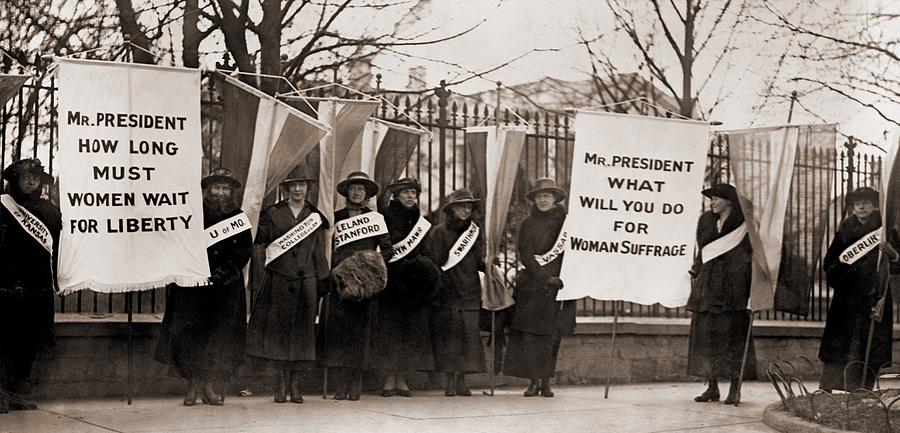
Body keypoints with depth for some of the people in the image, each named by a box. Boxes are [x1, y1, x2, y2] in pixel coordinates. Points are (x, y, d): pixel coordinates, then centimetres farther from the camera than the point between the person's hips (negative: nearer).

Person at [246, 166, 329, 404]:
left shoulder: (315, 216, 12)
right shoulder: (273, 213, 8)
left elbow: (319, 253, 12)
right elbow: (258, 238, 3)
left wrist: (324, 281, 6)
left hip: (306, 282, 1)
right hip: (278, 281, -1)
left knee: (302, 330, 0)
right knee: (277, 328, -3)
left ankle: (296, 384, 5)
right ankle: (281, 382, 4)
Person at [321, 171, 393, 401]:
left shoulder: (376, 218, 11)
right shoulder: (336, 218, 13)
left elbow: (388, 250, 9)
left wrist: (372, 262, -7)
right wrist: (334, 269, -4)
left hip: (366, 283, -1)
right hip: (340, 281, 1)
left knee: (360, 328, -5)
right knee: (338, 327, -7)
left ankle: (356, 386, -2)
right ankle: (341, 386, -5)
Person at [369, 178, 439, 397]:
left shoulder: (421, 223, 15)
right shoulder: (385, 218, 0)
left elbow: (426, 254, 15)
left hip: (414, 286, 5)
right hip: (391, 280, -5)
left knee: (412, 328, 2)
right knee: (390, 326, -6)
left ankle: (402, 379, 6)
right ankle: (390, 379, -3)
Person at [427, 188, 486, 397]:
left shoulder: (475, 232, 14)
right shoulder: (440, 232, 3)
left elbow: (479, 262, 14)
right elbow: (434, 261, -2)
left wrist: (487, 264, -8)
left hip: (470, 293, 3)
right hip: (447, 292, -3)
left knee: (469, 334, -2)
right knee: (448, 334, -5)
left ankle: (462, 381, 4)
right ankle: (450, 381, 0)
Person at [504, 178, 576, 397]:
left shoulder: (566, 222, 6)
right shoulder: (528, 224, 8)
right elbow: (525, 255, 0)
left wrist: (563, 278, -10)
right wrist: (544, 278, -11)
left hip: (558, 285, 0)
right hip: (532, 286, 1)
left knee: (552, 334, -1)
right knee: (530, 333, -6)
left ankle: (546, 382, 5)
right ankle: (534, 381, 0)